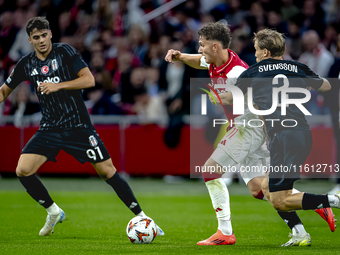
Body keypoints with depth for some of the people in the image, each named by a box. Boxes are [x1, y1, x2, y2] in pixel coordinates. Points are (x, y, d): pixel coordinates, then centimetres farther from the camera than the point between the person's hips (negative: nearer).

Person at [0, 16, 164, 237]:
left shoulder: (64, 52, -7)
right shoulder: (26, 65, 3)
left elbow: (89, 80, -14)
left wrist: (57, 86, -22)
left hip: (78, 126, -3)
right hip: (50, 128, 3)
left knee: (107, 171, -6)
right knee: (23, 171, -13)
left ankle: (141, 217, 6)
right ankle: (54, 212, 8)